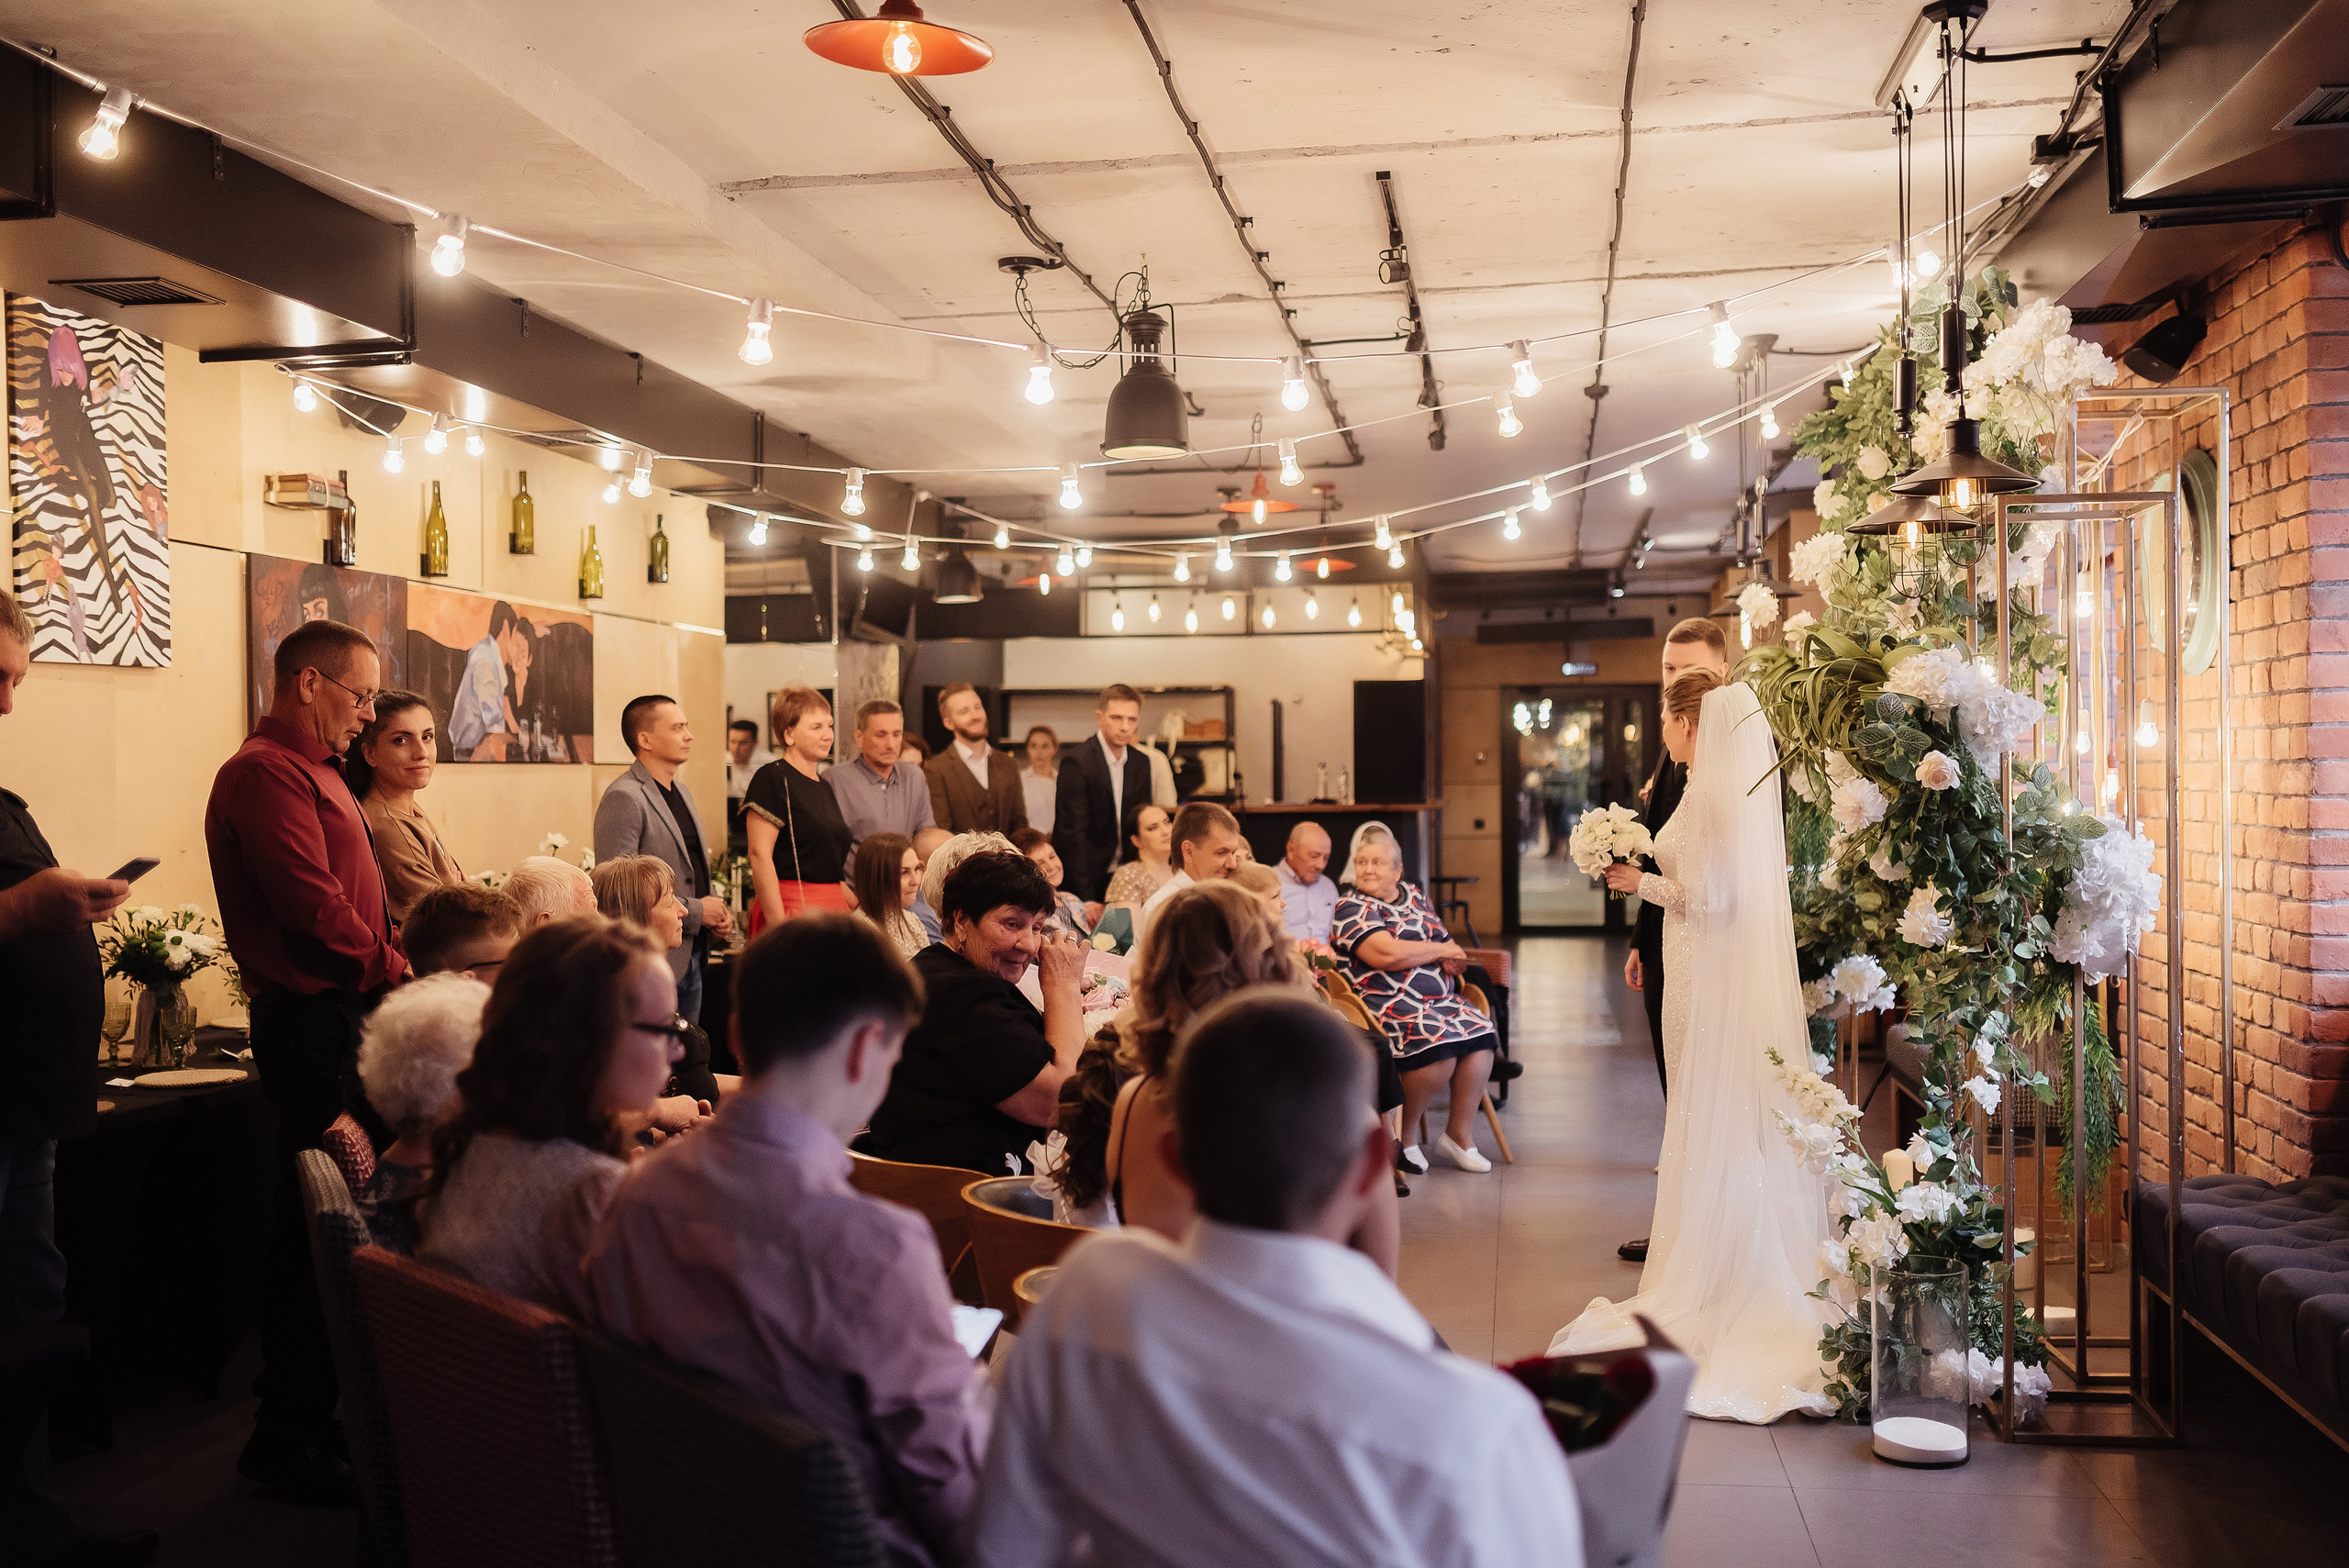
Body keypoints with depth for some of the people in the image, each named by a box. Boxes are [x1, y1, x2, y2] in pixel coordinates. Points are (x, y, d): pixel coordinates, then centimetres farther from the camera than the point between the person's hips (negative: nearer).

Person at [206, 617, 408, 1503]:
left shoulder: (312, 771, 20)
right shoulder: (266, 773, -12)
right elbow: (313, 905, -20)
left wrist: (390, 967, 8)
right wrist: (392, 971, -10)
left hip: (342, 1015, 10)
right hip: (313, 1022, -10)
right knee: (313, 1232, -4)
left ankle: (328, 1411, 22)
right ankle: (285, 1440, 5)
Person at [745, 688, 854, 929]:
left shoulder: (824, 786, 19)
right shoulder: (773, 778, -6)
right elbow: (759, 854, -15)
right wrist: (779, 924, -20)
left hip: (833, 906, 7)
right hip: (792, 908, -7)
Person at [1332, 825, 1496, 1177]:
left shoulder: (1415, 897, 18)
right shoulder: (1352, 908, -4)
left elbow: (1451, 952, 21)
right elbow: (1388, 954, -20)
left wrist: (1453, 959, -5)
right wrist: (1441, 950, -6)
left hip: (1437, 1000, 7)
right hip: (1385, 1005, -7)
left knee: (1479, 1037, -17)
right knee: (1439, 1049, -29)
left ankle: (1460, 1134, -1)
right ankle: (1404, 1137, -7)